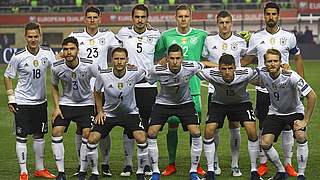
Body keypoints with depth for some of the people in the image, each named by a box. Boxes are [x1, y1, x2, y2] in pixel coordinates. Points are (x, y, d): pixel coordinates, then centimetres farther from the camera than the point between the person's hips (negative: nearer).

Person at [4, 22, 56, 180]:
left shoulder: (47, 53, -7)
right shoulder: (18, 57, -14)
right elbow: (8, 76, -2)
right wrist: (11, 98, -4)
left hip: (40, 101, 4)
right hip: (22, 102, -4)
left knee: (39, 135, 13)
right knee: (21, 137, -2)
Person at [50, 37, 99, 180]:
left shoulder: (89, 66, -20)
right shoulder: (57, 68, -14)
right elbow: (54, 87, 6)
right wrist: (56, 107, -3)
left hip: (86, 103, -1)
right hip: (65, 103, 2)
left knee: (87, 134, -14)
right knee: (56, 132, -12)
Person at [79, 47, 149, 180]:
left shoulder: (134, 73, -19)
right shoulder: (103, 75, -17)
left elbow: (147, 74, 6)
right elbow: (97, 92, 4)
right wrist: (100, 111, 2)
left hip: (130, 113, -1)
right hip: (108, 113, 1)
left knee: (141, 139, -22)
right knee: (92, 139, -14)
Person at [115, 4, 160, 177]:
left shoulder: (155, 35, 3)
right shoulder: (124, 33, 1)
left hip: (149, 86, 0)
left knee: (148, 125, 5)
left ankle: (147, 163, 13)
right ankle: (128, 164, 10)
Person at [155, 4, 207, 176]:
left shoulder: (201, 35, 3)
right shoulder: (166, 36, 5)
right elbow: (156, 55, 16)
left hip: (193, 88, 0)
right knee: (172, 125, 3)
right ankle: (171, 164, 12)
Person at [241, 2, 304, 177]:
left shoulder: (288, 36, 2)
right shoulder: (256, 37, 4)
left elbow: (297, 58, 13)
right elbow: (247, 59, 15)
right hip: (263, 89, 0)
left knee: (287, 126, 1)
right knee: (263, 127, 4)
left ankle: (288, 164, 12)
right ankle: (263, 164, 13)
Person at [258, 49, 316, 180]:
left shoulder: (291, 76, -29)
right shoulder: (262, 74, -17)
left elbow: (312, 96, -25)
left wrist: (305, 121, -24)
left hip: (295, 111, -3)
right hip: (275, 112, 3)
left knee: (301, 137, -29)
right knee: (265, 144, -13)